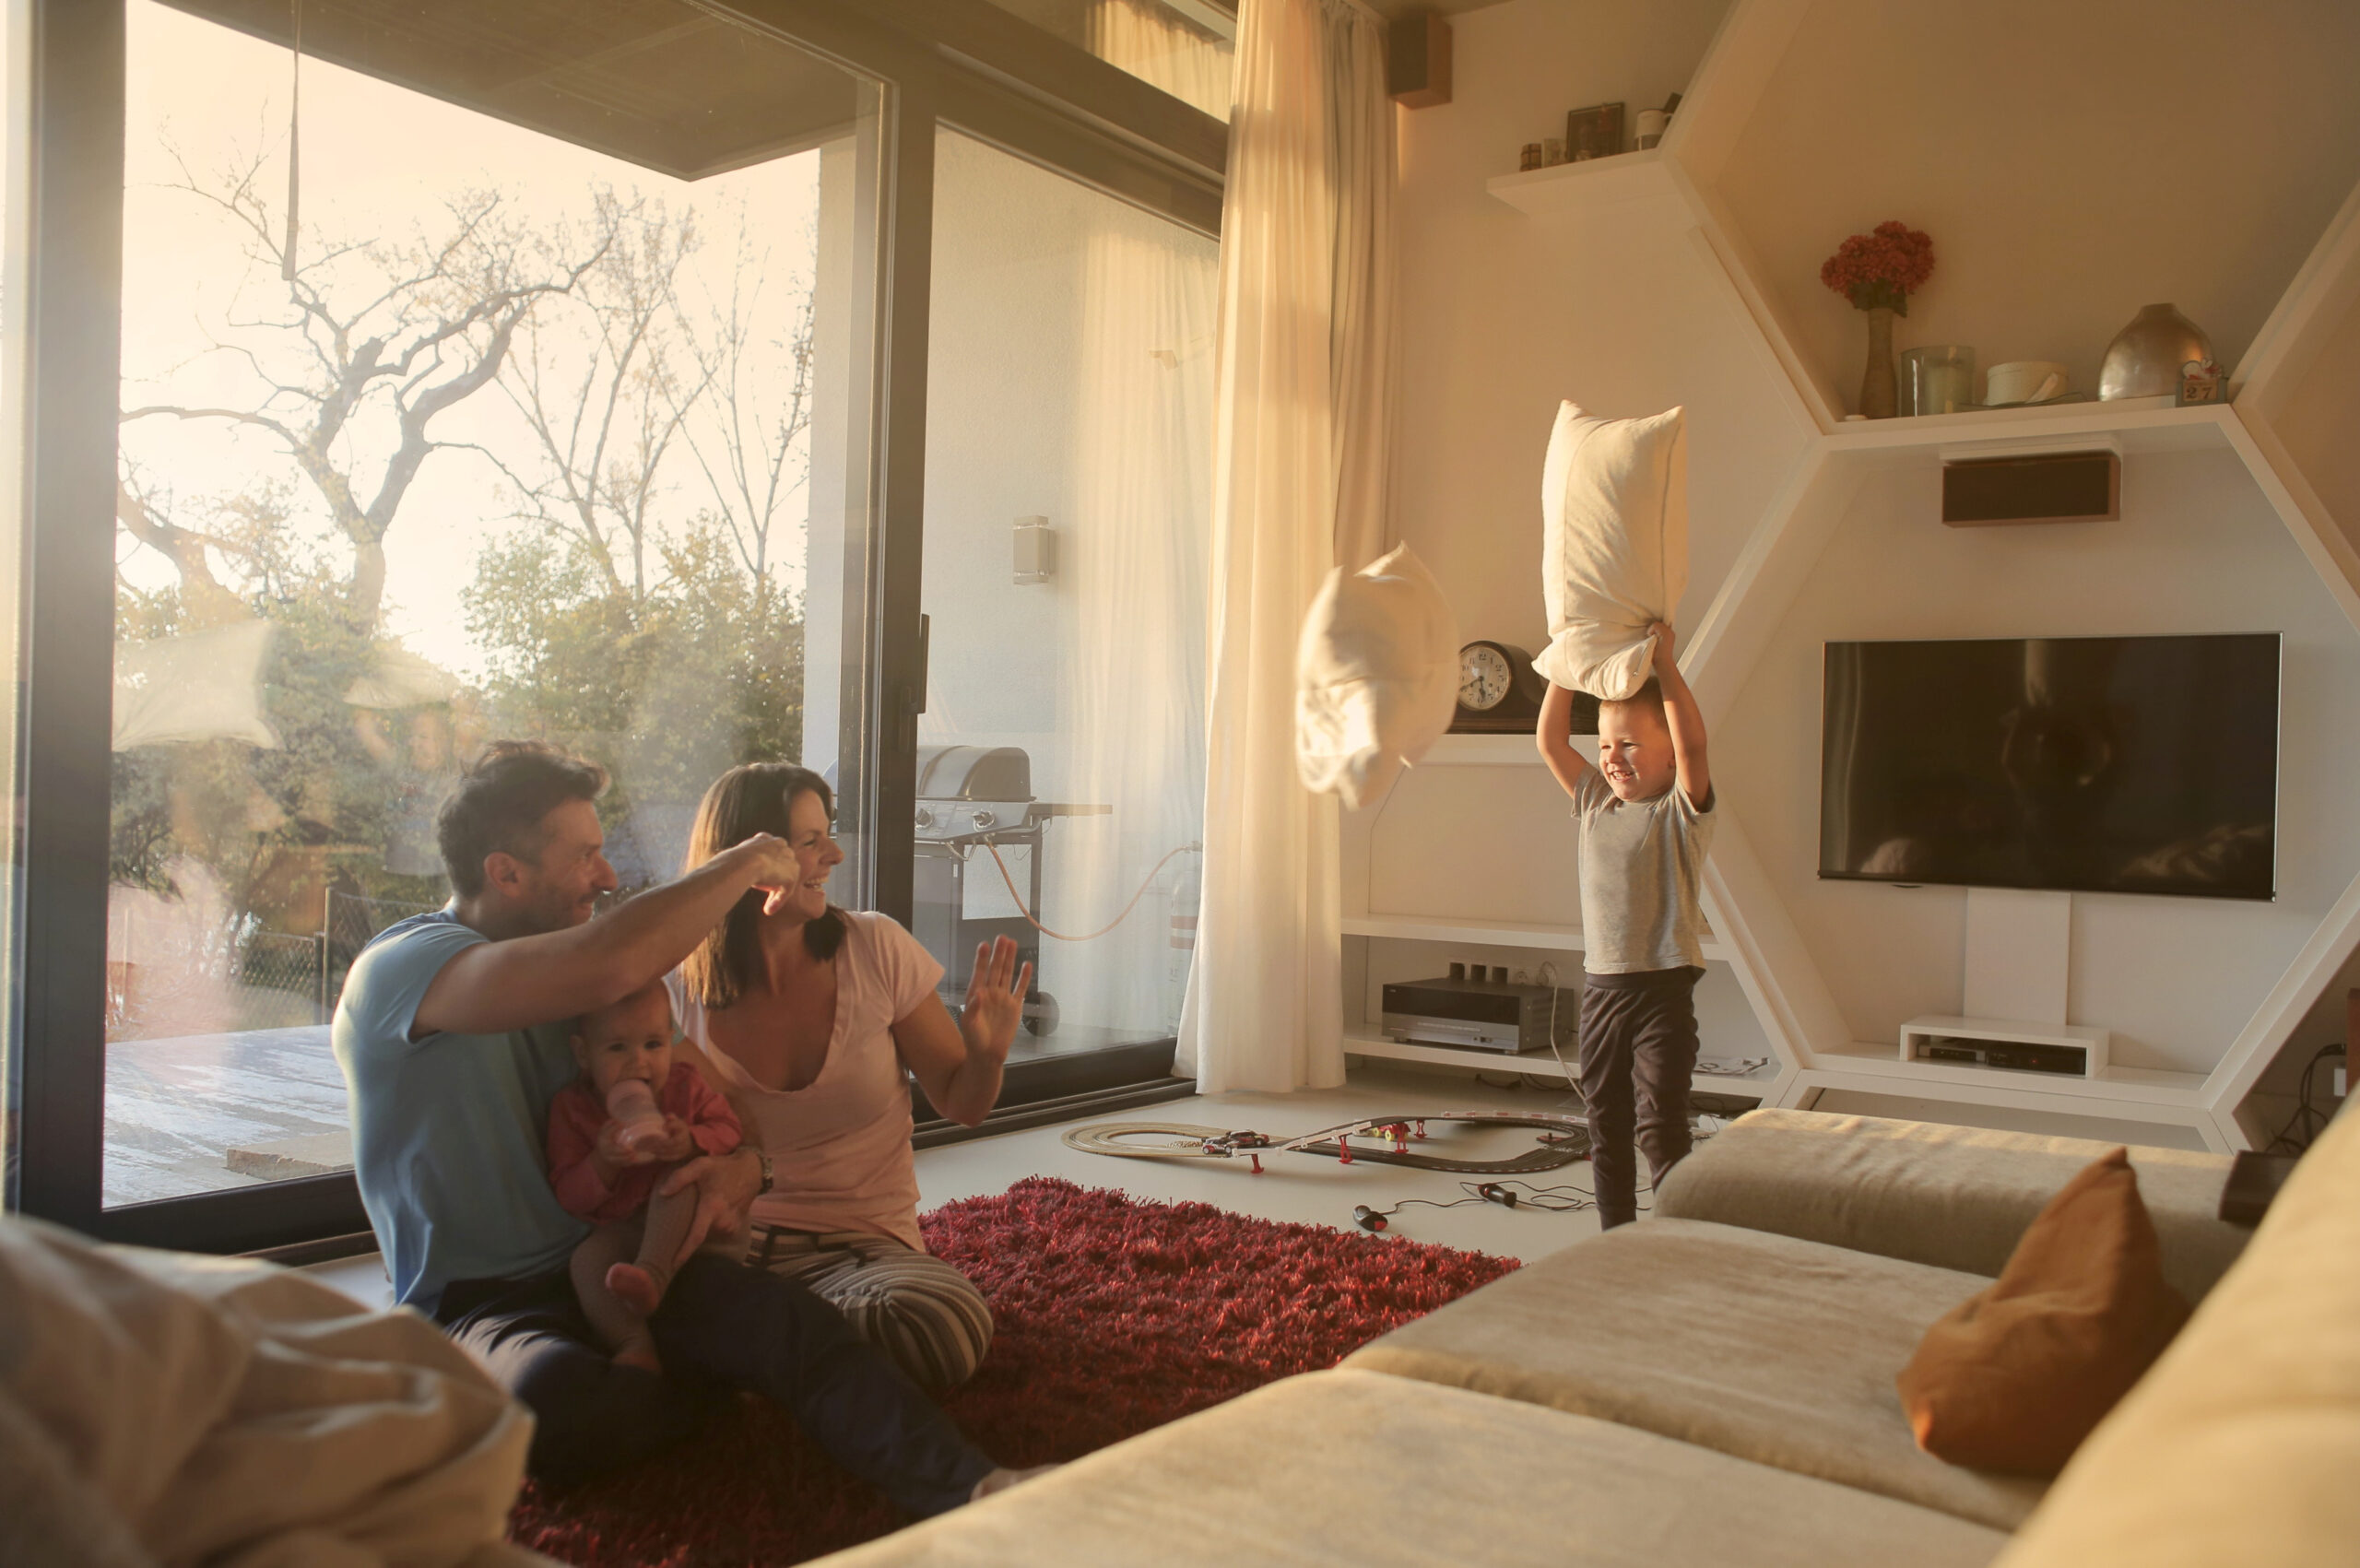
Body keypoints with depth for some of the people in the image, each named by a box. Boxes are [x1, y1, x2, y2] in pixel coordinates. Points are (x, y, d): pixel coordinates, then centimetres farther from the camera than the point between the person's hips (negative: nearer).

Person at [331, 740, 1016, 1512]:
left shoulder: (570, 969, 15)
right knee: (554, 1397, -39)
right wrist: (744, 863, -15)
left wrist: (742, 1163, -7)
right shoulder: (395, 969, -12)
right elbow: (610, 966, -32)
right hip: (477, 1304, -5)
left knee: (785, 1316, -27)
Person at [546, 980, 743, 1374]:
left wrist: (693, 1141, -24)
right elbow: (569, 1197, -6)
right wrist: (602, 1162, -27)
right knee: (587, 1258, -30)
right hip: (619, 1229, 0)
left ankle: (652, 1271, -41)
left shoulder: (684, 1084, -1)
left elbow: (729, 1130, -2)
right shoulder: (571, 1108, -4)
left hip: (687, 1222, 0)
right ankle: (635, 1343, -37)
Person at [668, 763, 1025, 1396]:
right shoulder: (683, 992, -1)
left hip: (862, 1243, 2)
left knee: (946, 1323, -34)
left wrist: (987, 1055, -16)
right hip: (732, 1237, -1)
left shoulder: (876, 948, -2)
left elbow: (961, 1104, 7)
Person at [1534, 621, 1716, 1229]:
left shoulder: (1682, 810, -6)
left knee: (1660, 1125, -9)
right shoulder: (1595, 803, 10)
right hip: (1602, 987, 6)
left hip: (1662, 989, -6)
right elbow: (1550, 742, 10)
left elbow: (1693, 743, -23)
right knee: (1605, 1126, 13)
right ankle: (1616, 1240, 25)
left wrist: (1664, 662, -21)